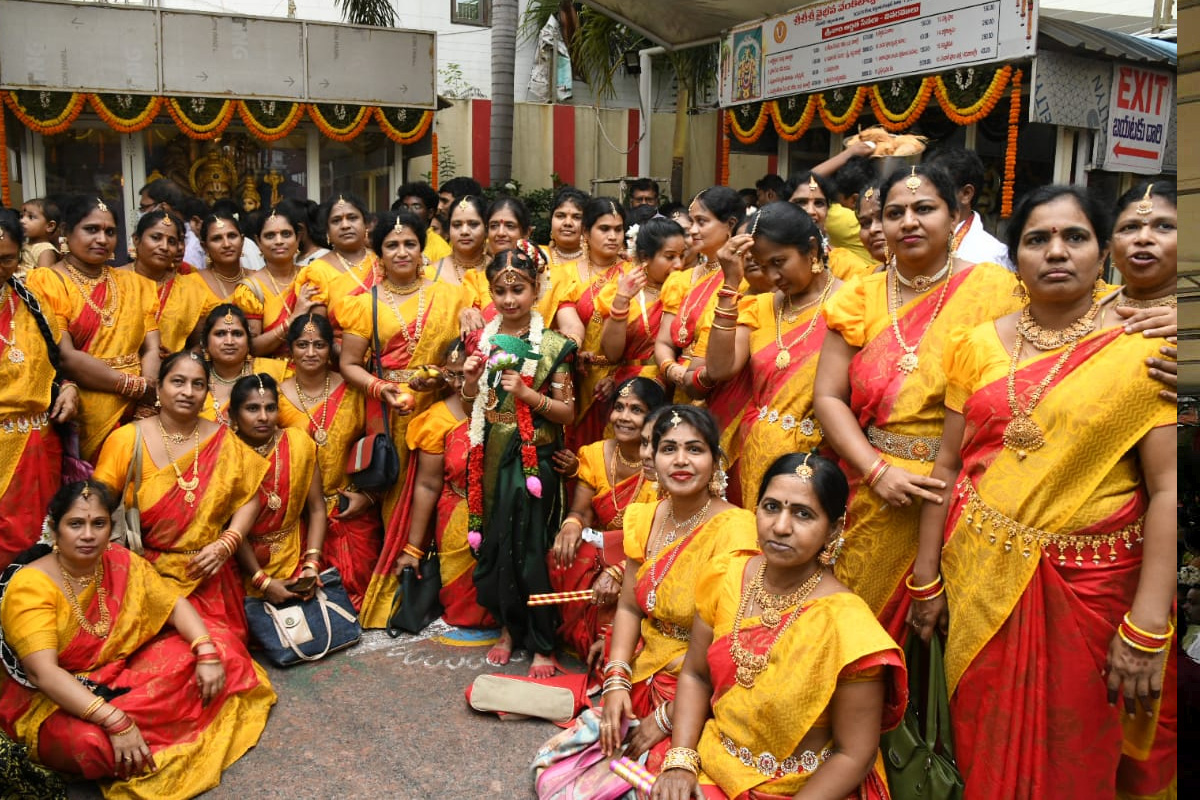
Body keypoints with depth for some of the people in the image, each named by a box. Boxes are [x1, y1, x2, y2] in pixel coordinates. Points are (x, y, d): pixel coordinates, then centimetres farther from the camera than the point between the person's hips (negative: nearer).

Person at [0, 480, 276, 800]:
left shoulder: (121, 562, -5)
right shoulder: (29, 586, -23)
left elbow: (175, 604, 2)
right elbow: (43, 672, -32)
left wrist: (207, 654, -18)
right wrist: (116, 722, -41)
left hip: (126, 668, 6)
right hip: (55, 700, -6)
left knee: (222, 645, -7)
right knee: (90, 741, -39)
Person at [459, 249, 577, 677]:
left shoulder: (551, 345, -6)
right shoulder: (481, 340, 5)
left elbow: (568, 412, -6)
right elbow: (470, 404, 13)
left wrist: (528, 395, -20)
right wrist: (470, 380, -7)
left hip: (533, 459, -4)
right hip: (490, 456, 4)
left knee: (531, 548, -2)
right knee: (495, 544, 11)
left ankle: (543, 645, 11)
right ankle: (510, 627, 30)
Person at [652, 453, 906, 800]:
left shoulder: (845, 625, -23)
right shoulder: (726, 576, -7)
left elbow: (853, 756, -15)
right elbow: (695, 675, 4)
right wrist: (680, 761, -8)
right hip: (710, 768, 4)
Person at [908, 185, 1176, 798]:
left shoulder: (1142, 350, -7)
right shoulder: (978, 345, 3)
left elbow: (1167, 489, -11)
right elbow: (947, 464, 5)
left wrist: (1148, 626, -16)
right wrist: (926, 577, 5)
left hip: (1090, 582, -2)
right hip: (983, 575, 3)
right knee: (987, 748, 15)